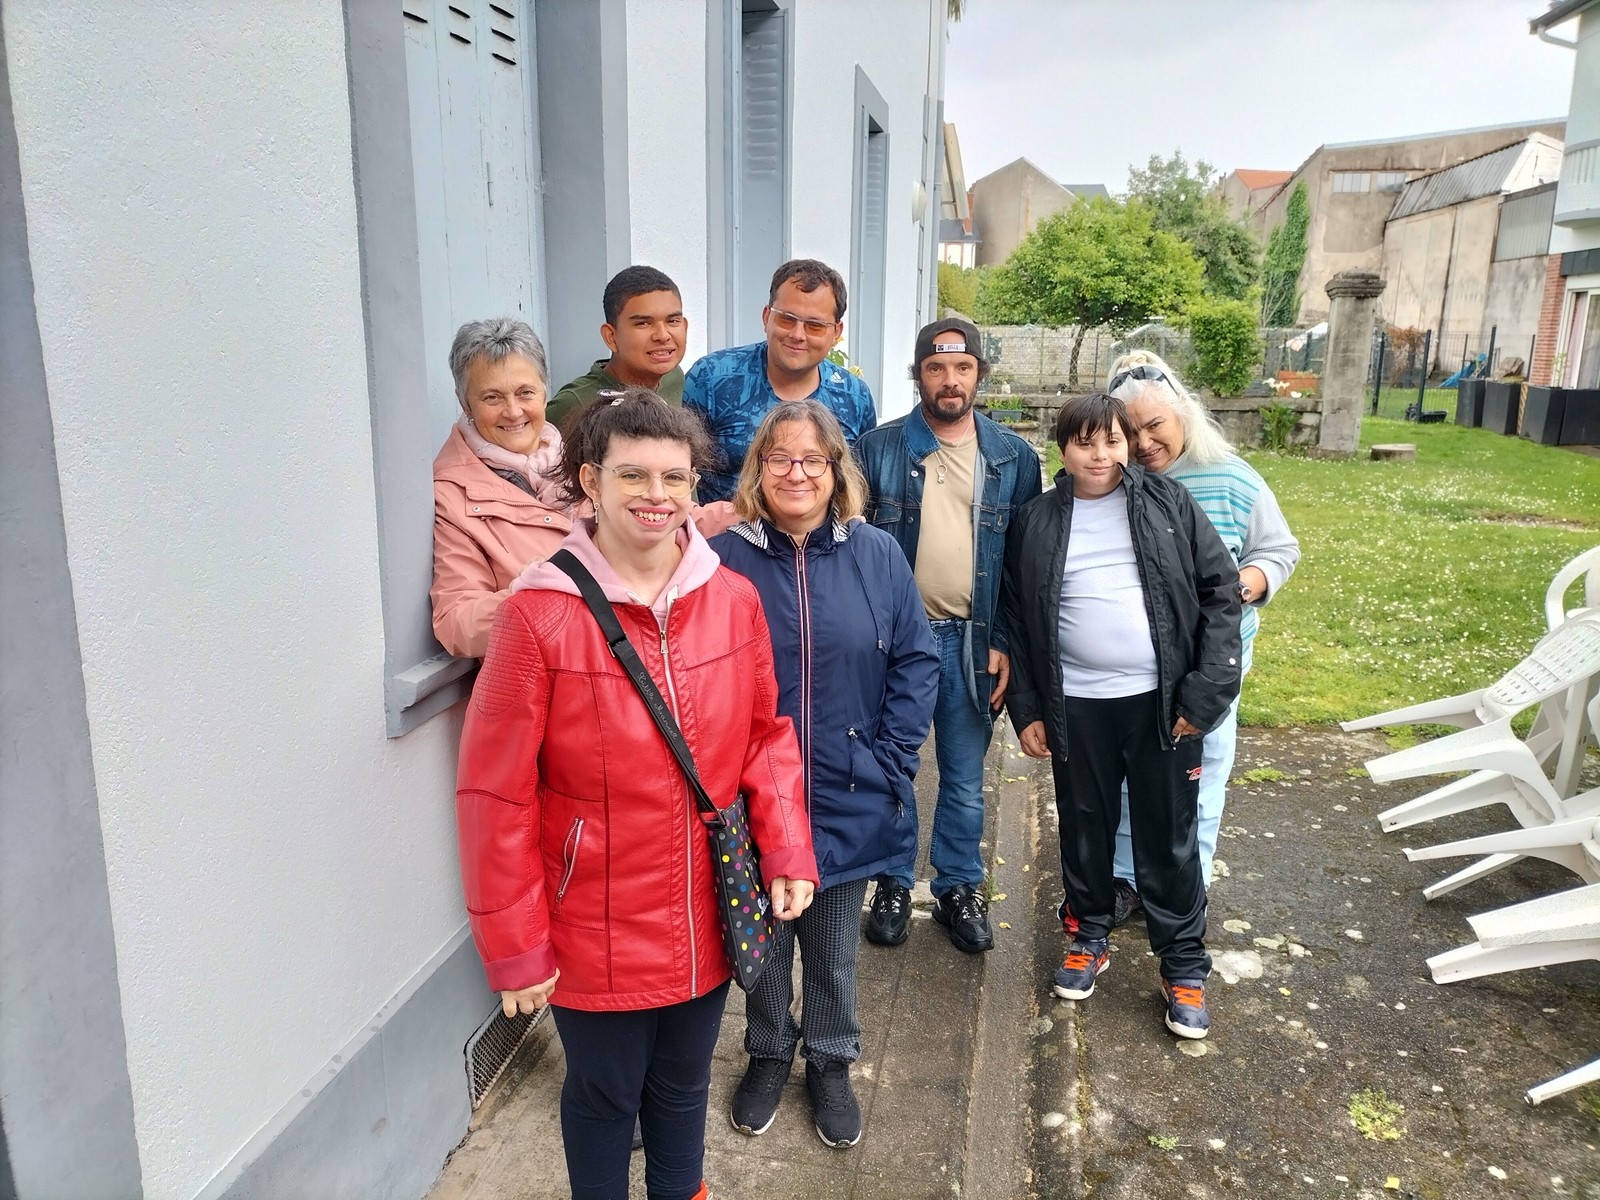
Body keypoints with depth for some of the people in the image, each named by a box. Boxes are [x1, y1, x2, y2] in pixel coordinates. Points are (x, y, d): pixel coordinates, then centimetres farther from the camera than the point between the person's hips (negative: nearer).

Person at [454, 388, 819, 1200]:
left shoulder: (734, 599, -6)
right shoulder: (539, 614, -19)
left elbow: (767, 736, 4)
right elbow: (494, 794, -14)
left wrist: (788, 852, -7)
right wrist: (515, 945, -10)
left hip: (707, 919, 4)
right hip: (596, 930, -3)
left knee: (683, 1082, 26)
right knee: (604, 1093, 20)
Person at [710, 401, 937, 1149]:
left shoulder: (877, 556, -3)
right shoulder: (723, 559, -9)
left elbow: (916, 661, -1)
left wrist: (893, 759, -6)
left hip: (849, 801, 1)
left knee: (834, 949, 19)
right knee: (763, 940, 19)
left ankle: (831, 1064, 43)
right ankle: (768, 1055, 44)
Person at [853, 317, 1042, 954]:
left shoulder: (1014, 458, 1)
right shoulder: (878, 448, -3)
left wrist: (1005, 642, -3)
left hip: (972, 643, 1)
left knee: (965, 782, 13)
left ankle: (959, 889, 31)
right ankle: (893, 885, 30)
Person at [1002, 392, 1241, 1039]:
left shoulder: (1167, 504, 0)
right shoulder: (1037, 522, 4)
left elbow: (1222, 590, -1)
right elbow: (1017, 619, 7)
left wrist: (1205, 692, -8)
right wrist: (1027, 709, 3)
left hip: (1162, 700, -1)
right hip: (1075, 705, 2)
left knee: (1169, 837, 8)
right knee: (1084, 828, 15)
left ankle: (1184, 967, 26)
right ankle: (1090, 936, 38)